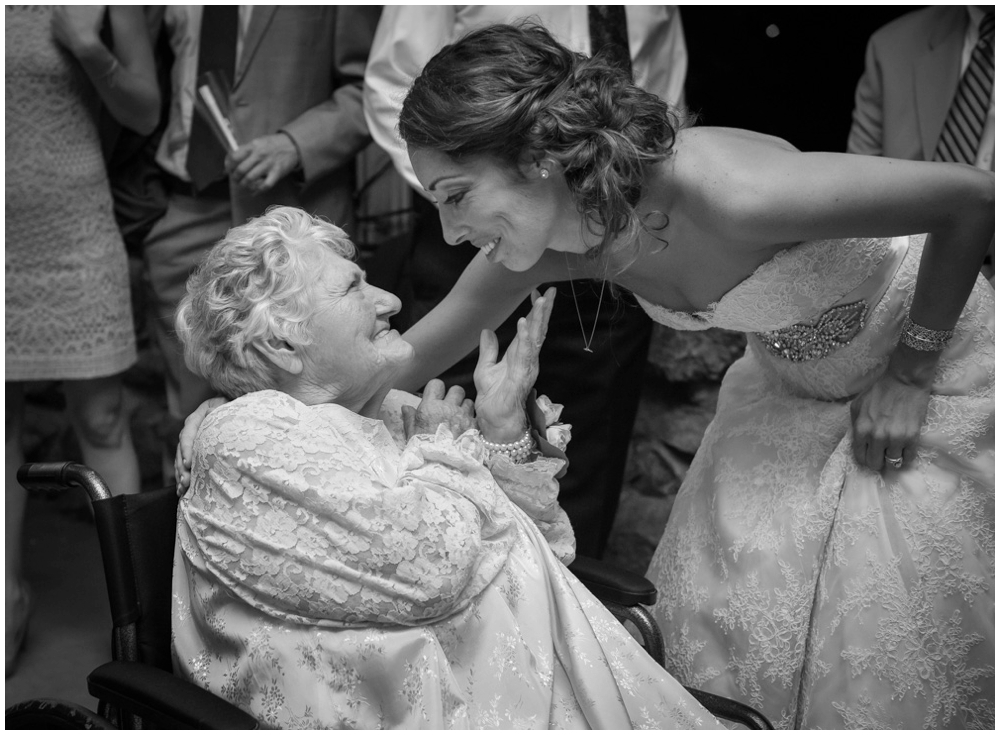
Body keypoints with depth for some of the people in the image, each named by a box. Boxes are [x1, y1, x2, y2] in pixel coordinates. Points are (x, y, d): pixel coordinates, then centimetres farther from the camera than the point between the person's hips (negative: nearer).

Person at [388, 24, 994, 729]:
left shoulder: (723, 192, -40)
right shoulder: (546, 240, -20)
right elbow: (417, 354, -6)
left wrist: (908, 372, -20)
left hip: (930, 360, -5)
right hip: (790, 381, 5)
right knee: (731, 620, 6)